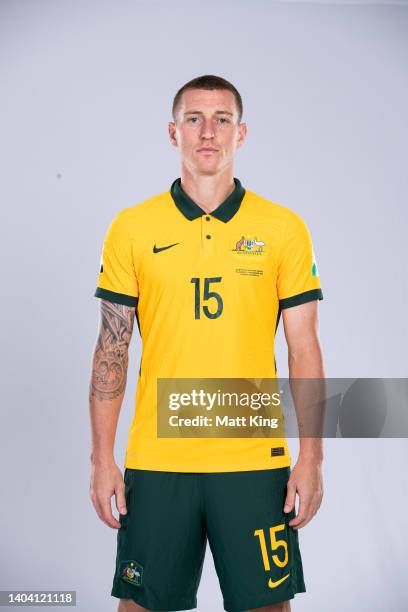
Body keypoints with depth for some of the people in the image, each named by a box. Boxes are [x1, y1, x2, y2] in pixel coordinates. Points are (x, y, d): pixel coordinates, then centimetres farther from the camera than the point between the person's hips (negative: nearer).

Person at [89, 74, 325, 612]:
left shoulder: (285, 229, 1)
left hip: (254, 460, 0)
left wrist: (311, 457, -3)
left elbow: (304, 349, 2)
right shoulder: (131, 228, 2)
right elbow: (111, 350, 3)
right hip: (155, 460, 1)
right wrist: (102, 457, -2)